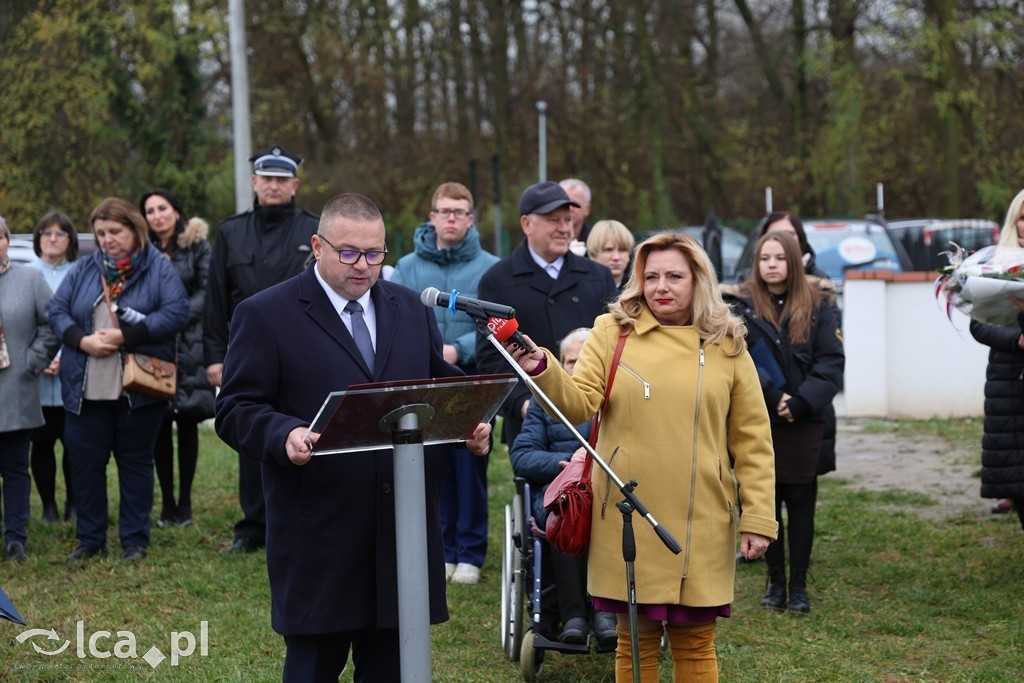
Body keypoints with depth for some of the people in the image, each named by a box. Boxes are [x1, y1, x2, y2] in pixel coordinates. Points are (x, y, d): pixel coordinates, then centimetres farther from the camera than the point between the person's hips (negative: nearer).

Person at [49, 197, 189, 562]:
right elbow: (57, 310, 6)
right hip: (85, 390, 3)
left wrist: (125, 335, -17)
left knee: (135, 461, 7)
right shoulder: (83, 269, 11)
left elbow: (177, 312, -12)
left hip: (139, 388, -3)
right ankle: (90, 539, 18)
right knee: (84, 462, 6)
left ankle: (135, 540, 16)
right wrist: (82, 340, -13)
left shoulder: (158, 268, 0)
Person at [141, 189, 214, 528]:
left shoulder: (197, 246, 4)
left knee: (187, 423, 2)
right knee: (160, 424, 1)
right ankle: (166, 502, 8)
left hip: (189, 345, -1)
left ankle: (184, 502, 8)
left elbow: (206, 292, -2)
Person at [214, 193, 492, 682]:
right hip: (319, 536, -4)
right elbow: (235, 409, -6)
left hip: (405, 533, 4)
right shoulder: (265, 315, -2)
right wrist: (284, 435, -26)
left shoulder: (412, 308, 14)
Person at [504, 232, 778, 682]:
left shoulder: (727, 346, 7)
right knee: (635, 643, 6)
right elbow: (579, 405, -4)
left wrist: (758, 518, 2)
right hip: (629, 521, 0)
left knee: (695, 643, 8)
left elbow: (752, 441, 7)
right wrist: (543, 371, -24)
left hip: (701, 524, 1)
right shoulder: (612, 333, 5)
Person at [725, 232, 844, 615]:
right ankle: (775, 582, 15)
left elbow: (831, 362, -2)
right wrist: (771, 396, -18)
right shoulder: (743, 307, 2)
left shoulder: (815, 307, 3)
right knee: (765, 499, 4)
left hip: (804, 421, 0)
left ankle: (799, 586, 10)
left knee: (801, 501, 3)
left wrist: (801, 401, -14)